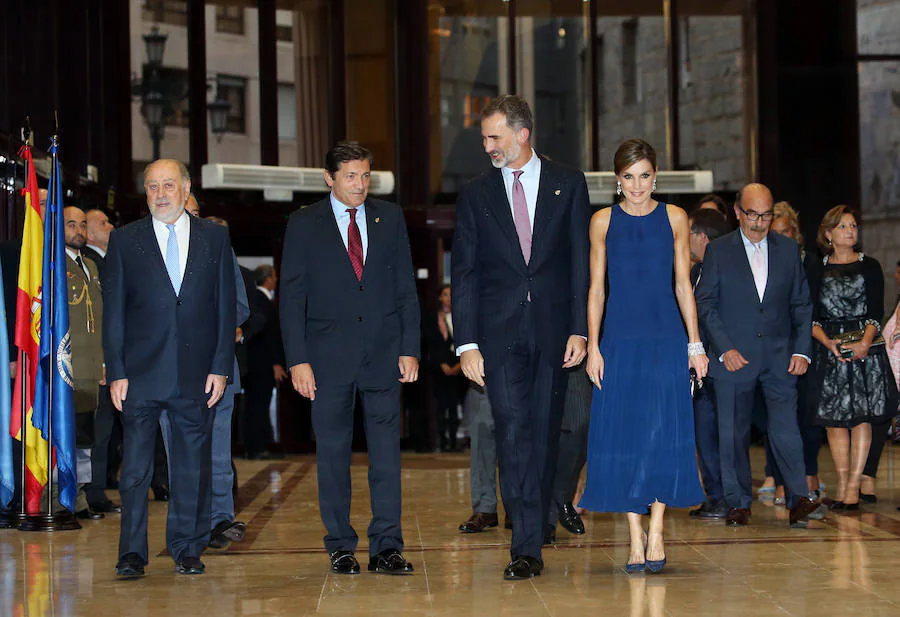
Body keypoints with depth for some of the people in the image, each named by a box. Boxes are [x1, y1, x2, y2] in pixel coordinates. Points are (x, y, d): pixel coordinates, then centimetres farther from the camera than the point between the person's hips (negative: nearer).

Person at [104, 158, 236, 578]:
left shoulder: (214, 237, 8)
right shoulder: (125, 240, 6)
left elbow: (226, 306, 6)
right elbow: (113, 311, 3)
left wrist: (221, 367, -2)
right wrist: (116, 372, -4)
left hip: (196, 373, 1)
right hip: (141, 372, -1)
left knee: (193, 466, 6)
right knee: (135, 467, 0)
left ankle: (188, 550, 16)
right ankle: (132, 554, 7)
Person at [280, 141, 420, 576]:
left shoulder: (390, 218, 9)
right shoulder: (304, 225, 3)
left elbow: (406, 288, 10)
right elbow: (291, 296, 1)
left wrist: (409, 349, 2)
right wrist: (297, 360, -7)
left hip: (383, 352, 1)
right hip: (329, 356, -1)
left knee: (387, 453, -1)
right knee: (333, 453, 4)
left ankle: (386, 547, 3)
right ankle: (340, 547, 13)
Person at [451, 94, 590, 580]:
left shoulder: (568, 184, 7)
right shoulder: (475, 195, 8)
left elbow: (581, 262, 5)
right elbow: (464, 274, 6)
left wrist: (579, 330, -4)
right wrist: (467, 343, -3)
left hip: (553, 332, 0)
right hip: (500, 335, 0)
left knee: (544, 436, 4)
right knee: (514, 435, -9)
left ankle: (531, 538, 15)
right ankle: (526, 548, -9)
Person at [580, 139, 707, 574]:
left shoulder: (674, 219, 6)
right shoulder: (604, 221, 7)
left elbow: (683, 284, 7)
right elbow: (596, 289, 7)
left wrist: (695, 343, 3)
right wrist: (592, 346, 0)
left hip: (667, 338, 0)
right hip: (619, 340, 1)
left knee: (664, 431, -8)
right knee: (623, 435, -1)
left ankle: (656, 531, 2)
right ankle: (636, 539, 5)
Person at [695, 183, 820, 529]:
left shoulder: (788, 250, 9)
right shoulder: (718, 251, 2)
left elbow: (801, 304, 11)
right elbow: (705, 303, 0)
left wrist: (802, 350, 1)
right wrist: (724, 349, -10)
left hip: (779, 357, 1)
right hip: (733, 356, -1)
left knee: (786, 428, -7)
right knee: (734, 432, 3)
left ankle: (798, 500, -3)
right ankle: (739, 503, 12)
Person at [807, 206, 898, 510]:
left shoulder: (870, 267, 6)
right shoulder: (817, 271, 9)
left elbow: (875, 313, -2)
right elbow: (810, 316, 4)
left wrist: (864, 343, -18)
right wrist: (827, 341, -14)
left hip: (865, 350, -1)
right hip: (829, 351, 1)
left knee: (862, 416, -7)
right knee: (834, 419, 1)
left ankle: (854, 486, -7)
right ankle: (842, 485, 8)